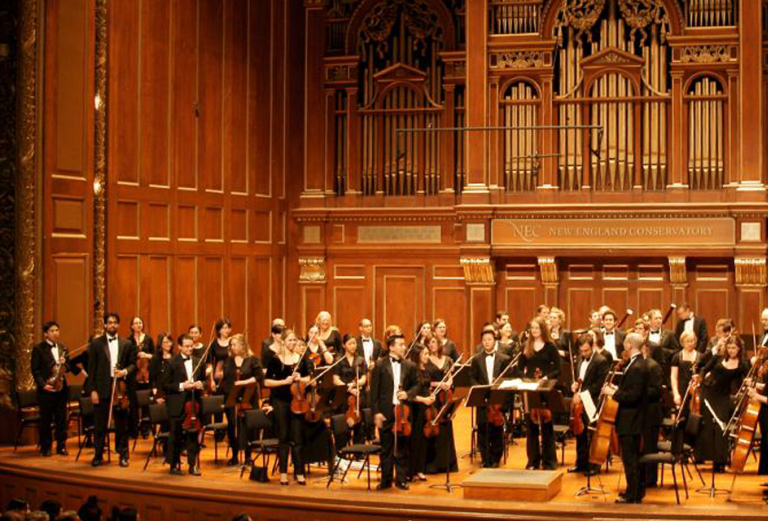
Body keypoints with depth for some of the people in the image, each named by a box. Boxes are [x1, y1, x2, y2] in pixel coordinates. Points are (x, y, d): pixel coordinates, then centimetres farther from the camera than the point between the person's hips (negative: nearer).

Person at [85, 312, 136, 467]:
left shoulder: (127, 344, 8)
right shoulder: (96, 344, 2)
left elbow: (133, 364, 10)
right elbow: (91, 368, 0)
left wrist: (125, 371, -11)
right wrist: (92, 390, -6)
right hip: (102, 389, -1)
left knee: (122, 424, 5)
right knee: (100, 424, 4)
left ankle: (123, 455, 13)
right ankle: (98, 454, 15)